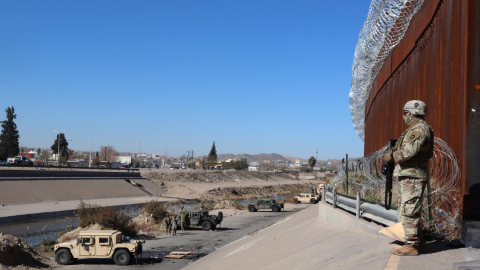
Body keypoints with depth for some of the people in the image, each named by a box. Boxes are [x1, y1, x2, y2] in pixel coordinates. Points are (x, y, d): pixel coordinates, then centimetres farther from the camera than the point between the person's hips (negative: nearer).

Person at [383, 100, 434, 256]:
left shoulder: (420, 128, -14)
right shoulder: (414, 129, 20)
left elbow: (409, 150, -24)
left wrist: (392, 156, -12)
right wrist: (394, 152, 10)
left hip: (413, 177, -11)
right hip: (408, 176, 11)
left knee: (408, 211, -10)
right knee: (406, 212, 15)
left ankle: (411, 246, -8)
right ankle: (413, 242, 22)